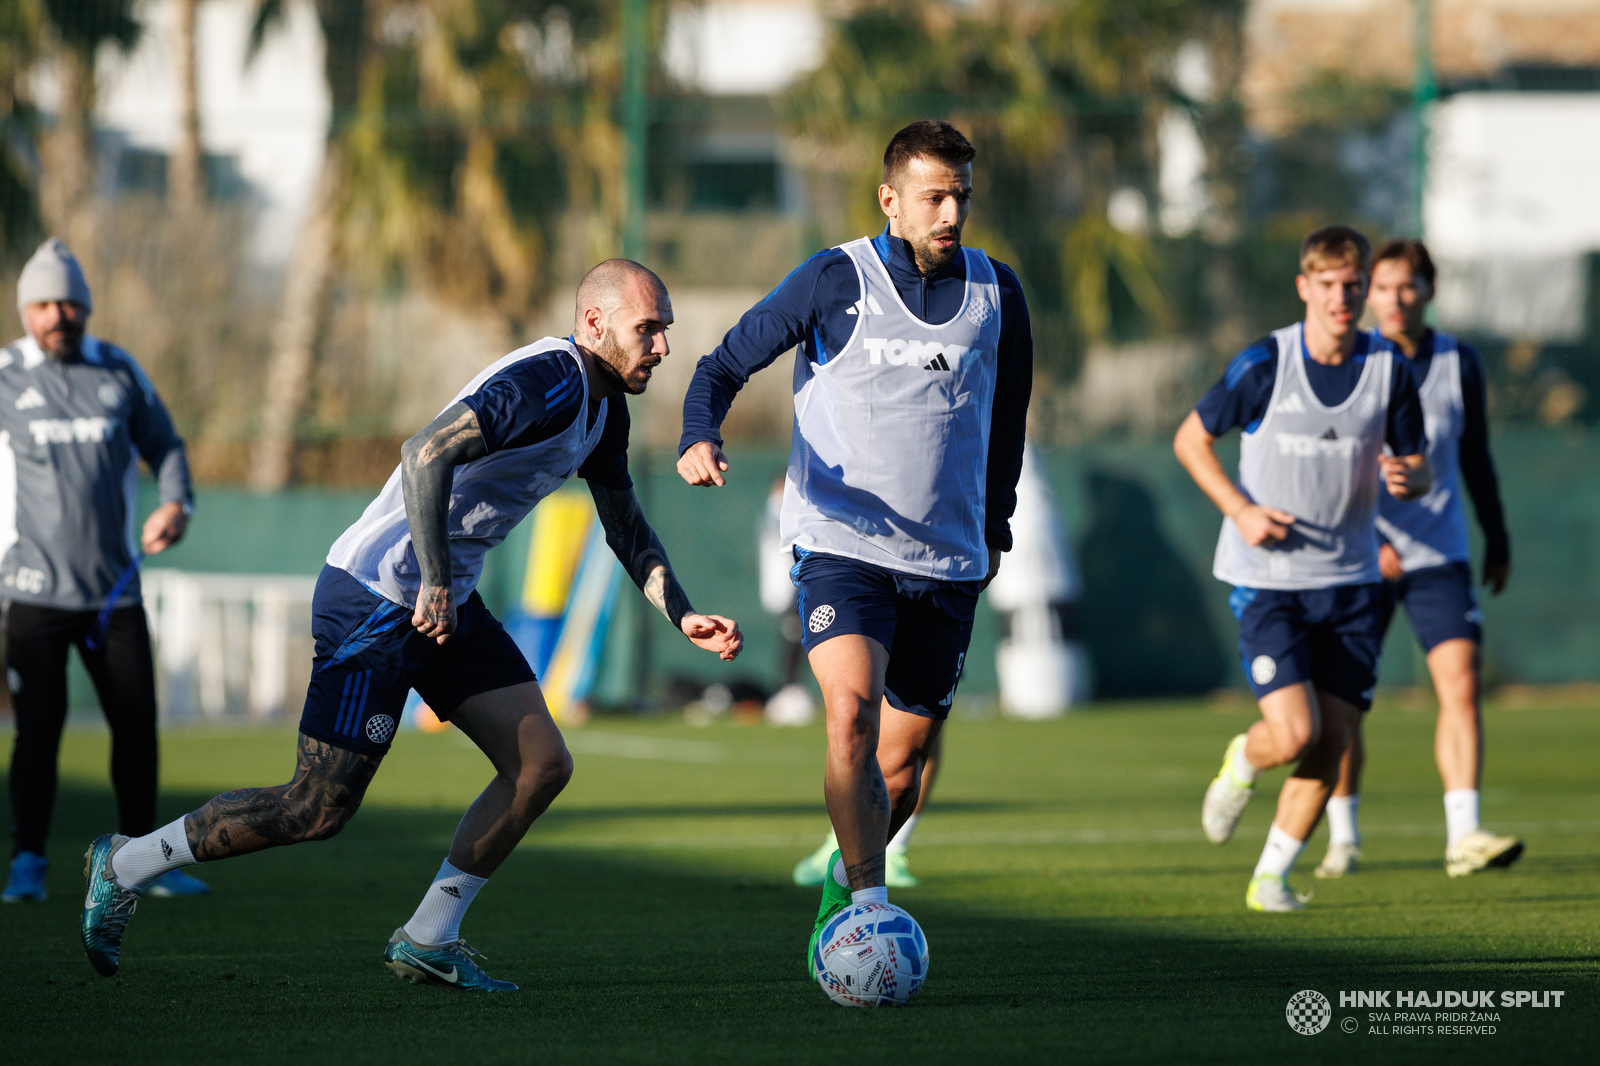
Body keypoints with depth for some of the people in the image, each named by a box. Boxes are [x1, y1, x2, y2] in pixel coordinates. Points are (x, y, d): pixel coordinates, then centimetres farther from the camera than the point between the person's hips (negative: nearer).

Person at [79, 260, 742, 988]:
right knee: (319, 808, -7)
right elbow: (427, 454, -31)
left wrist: (682, 617, 14)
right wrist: (437, 585, -29)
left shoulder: (604, 407, 11)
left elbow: (625, 526, 24)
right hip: (375, 599, -10)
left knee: (543, 765, 0)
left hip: (446, 601, 10)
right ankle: (126, 867, 9)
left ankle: (427, 941, 8)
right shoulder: (548, 382, -21)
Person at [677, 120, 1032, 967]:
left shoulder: (995, 294, 6)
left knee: (902, 761, 6)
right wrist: (699, 437, -21)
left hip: (946, 562, 4)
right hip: (840, 543, -4)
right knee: (852, 715, -24)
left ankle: (843, 886, 32)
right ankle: (871, 911, -21)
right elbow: (727, 362, -1)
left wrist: (995, 524, 22)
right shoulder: (835, 281, -5)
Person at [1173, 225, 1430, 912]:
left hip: (1350, 578, 3)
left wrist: (1407, 479, -16)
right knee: (1294, 733, -16)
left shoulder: (1389, 369, -1)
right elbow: (1190, 438, 1)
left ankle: (1272, 876, 18)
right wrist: (1240, 509, -13)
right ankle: (1242, 764, 21)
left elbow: (1416, 465, 9)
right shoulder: (1265, 364, -10)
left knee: (1331, 743, 1)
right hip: (1266, 579, -3)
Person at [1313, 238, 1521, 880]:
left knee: (1461, 684, -15)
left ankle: (1463, 837, -19)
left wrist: (1498, 540, 21)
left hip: (1440, 556, 1)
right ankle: (1342, 839, 22)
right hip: (1357, 560, -1)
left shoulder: (1460, 364, 4)